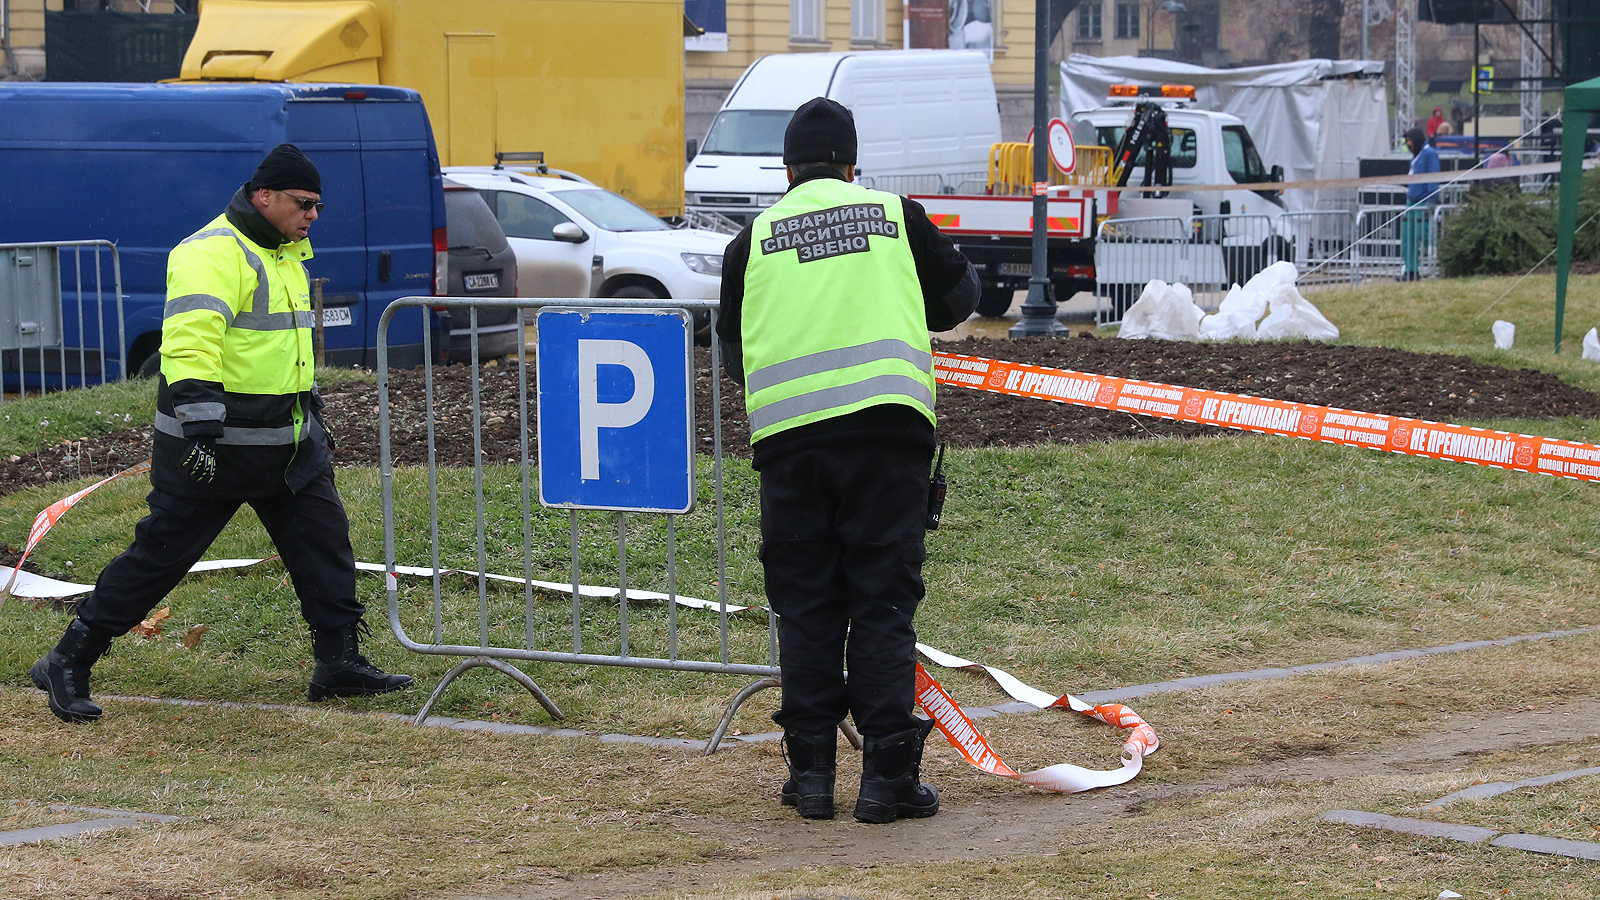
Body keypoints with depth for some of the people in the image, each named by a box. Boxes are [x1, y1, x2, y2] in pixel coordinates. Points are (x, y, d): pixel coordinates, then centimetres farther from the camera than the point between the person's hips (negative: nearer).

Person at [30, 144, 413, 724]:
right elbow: (190, 342, -28)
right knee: (161, 553, -4)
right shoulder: (213, 253, -17)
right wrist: (200, 423, -36)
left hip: (286, 442, 9)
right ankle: (68, 665, 6)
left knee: (325, 539, 5)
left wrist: (311, 411, 29)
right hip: (215, 444, -9)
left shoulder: (285, 254, 15)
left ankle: (340, 664, 13)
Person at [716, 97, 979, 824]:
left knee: (805, 606, 9)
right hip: (886, 425, -1)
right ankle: (888, 775, -1)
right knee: (883, 601, 2)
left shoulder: (754, 240, 11)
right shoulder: (898, 216, 11)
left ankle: (811, 771, 9)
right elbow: (959, 300, 24)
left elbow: (733, 354, 18)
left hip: (787, 434, 1)